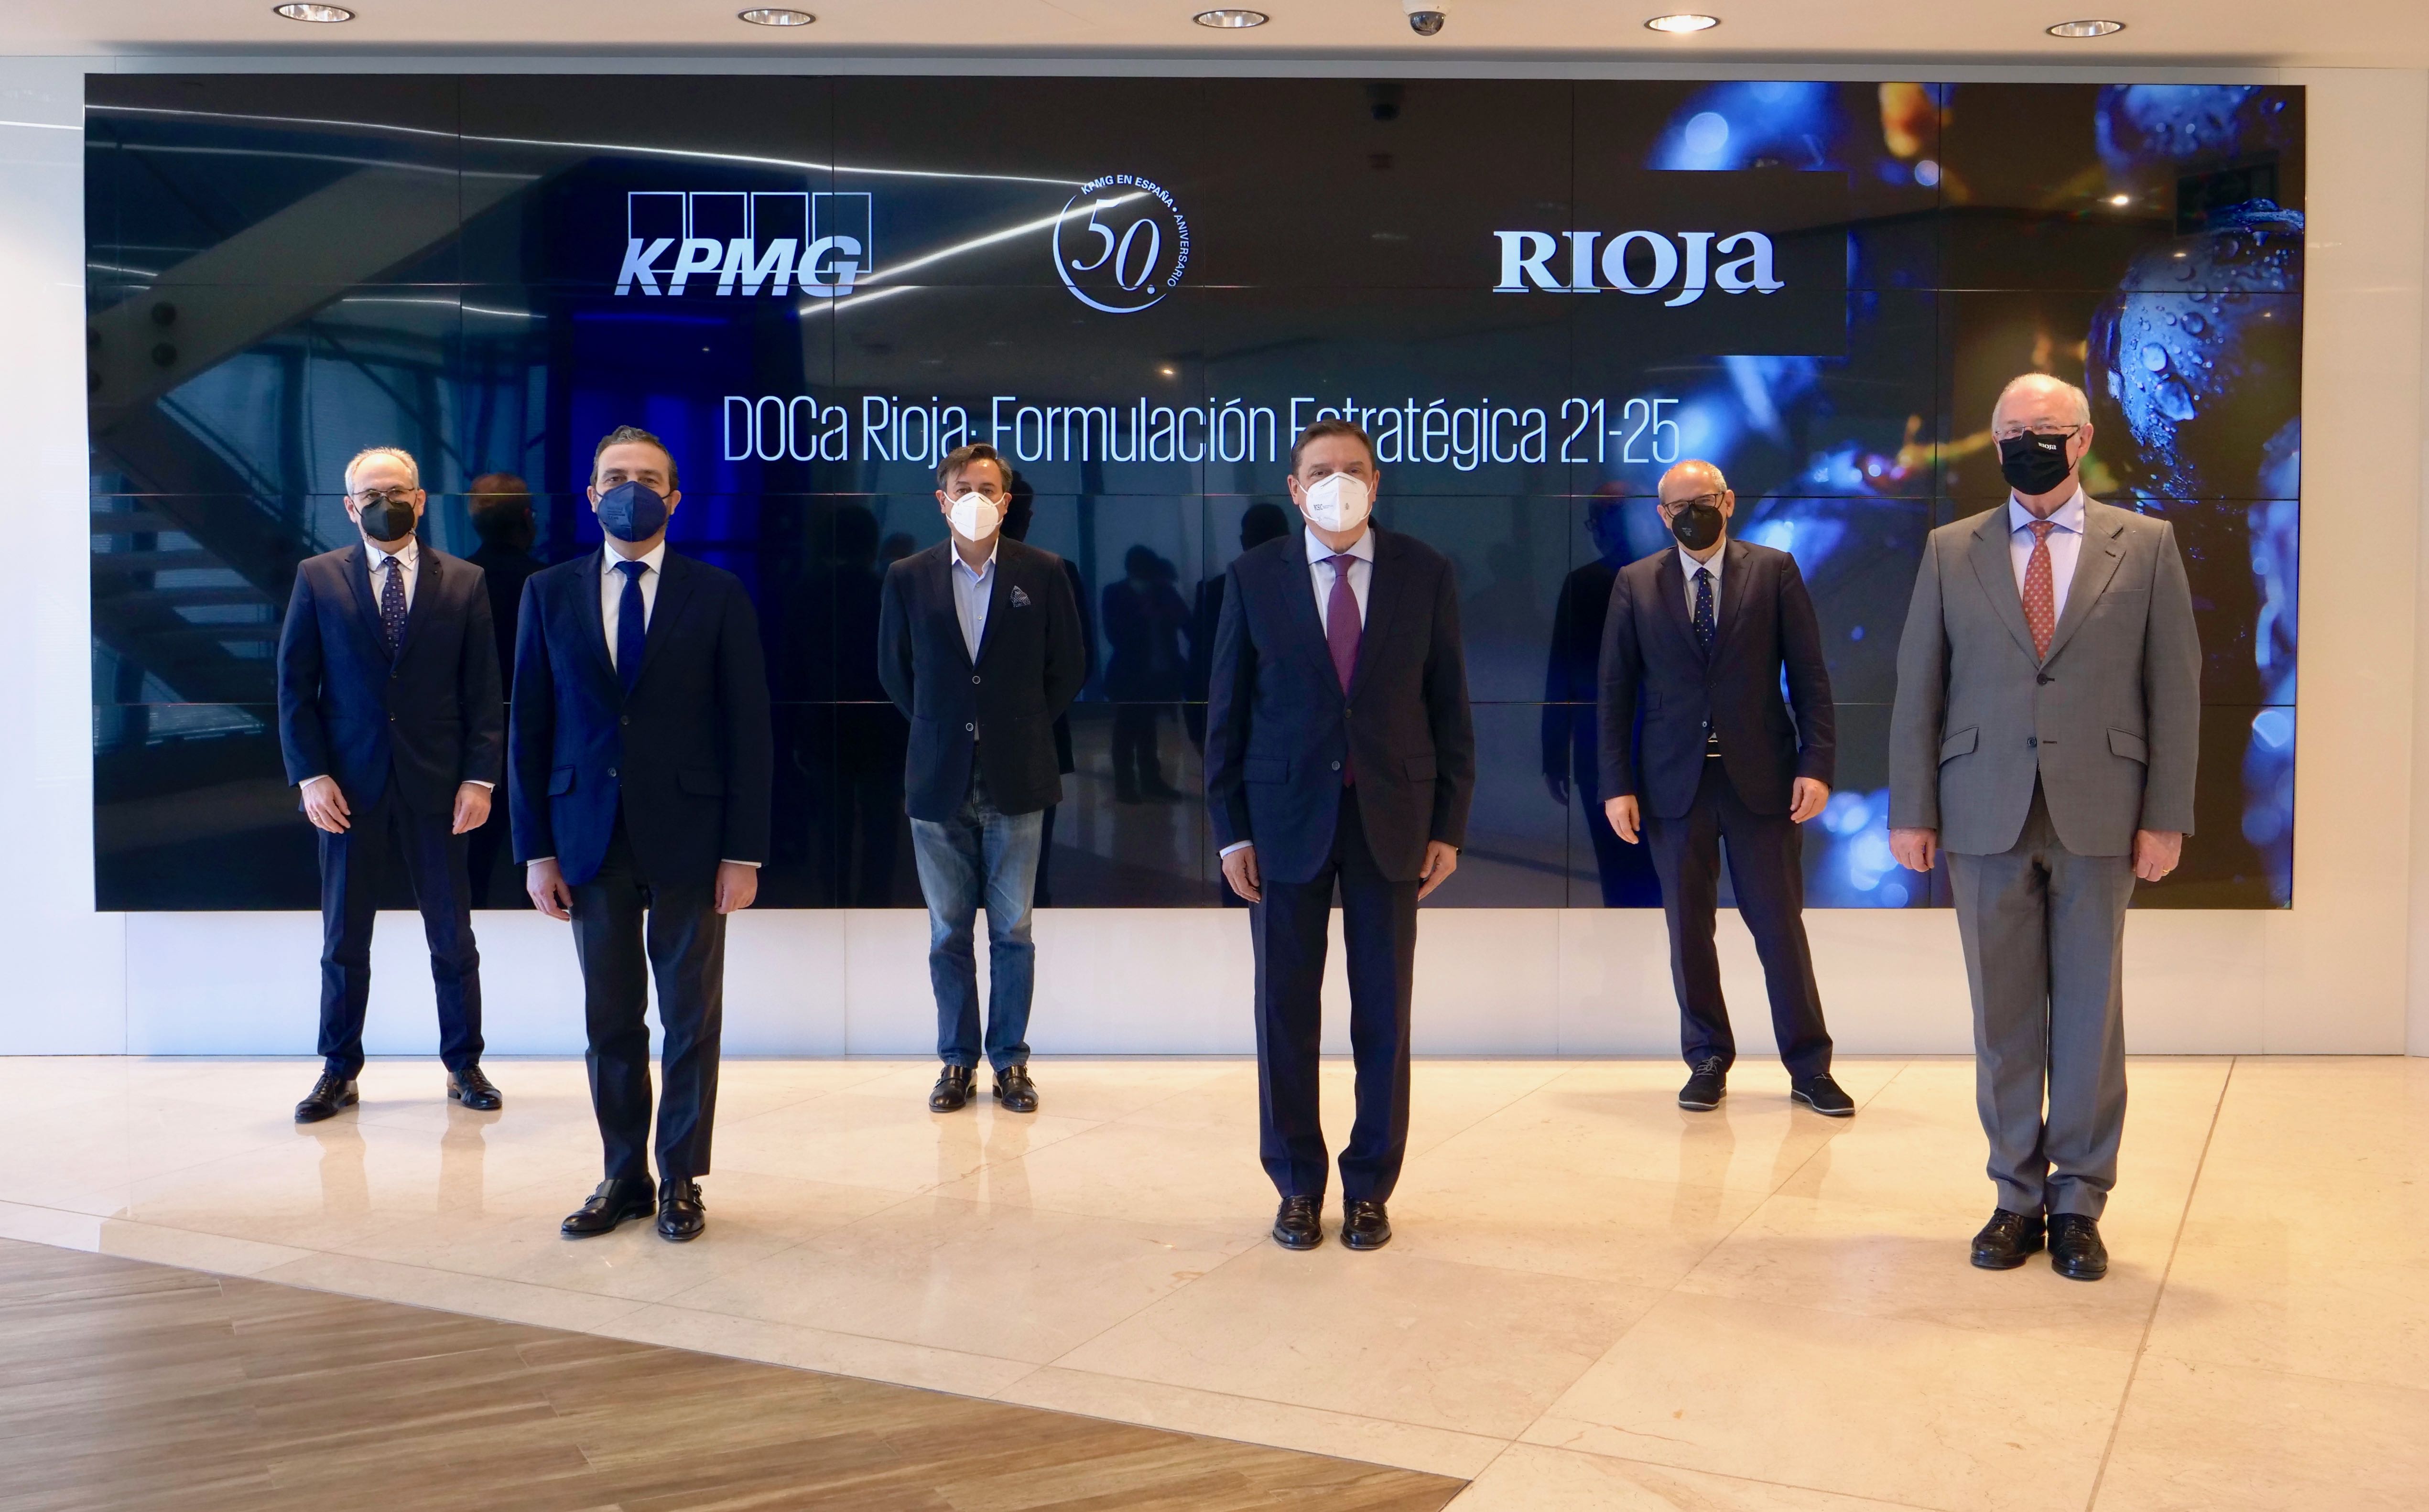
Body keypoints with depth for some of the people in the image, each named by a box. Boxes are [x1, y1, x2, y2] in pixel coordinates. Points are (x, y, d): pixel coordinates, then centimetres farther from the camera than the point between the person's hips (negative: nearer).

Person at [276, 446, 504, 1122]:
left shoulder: (464, 582, 5)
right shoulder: (318, 578, 4)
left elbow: (483, 692, 3)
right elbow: (295, 687, 2)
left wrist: (480, 777, -6)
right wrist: (311, 775, -7)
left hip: (436, 787, 0)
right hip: (349, 786, 0)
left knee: (452, 935, 6)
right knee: (343, 939, 8)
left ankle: (463, 1065, 18)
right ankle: (339, 1072, 19)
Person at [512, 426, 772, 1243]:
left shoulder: (718, 594, 1)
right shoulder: (548, 592, 7)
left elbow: (748, 729, -1)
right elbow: (530, 727, 6)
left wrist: (744, 851, -7)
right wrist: (536, 848, 1)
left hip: (688, 838, -2)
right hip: (591, 838, 2)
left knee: (692, 1019, 5)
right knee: (610, 1021, 9)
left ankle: (680, 1180, 17)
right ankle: (624, 1176, 21)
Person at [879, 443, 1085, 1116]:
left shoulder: (1043, 573, 0)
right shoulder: (908, 577, 3)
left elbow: (1068, 668, 6)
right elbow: (895, 670, 13)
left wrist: (1025, 728, 5)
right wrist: (940, 730, 9)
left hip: (1016, 781, -1)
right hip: (939, 781, 1)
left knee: (1012, 930, 5)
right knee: (948, 931, 8)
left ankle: (1010, 1060, 16)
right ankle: (957, 1060, 19)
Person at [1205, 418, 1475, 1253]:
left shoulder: (1426, 575, 1)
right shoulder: (1253, 578, 1)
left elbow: (1449, 707, 3)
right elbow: (1226, 711, 2)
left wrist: (1449, 826, -1)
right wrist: (1230, 830, -3)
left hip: (1391, 818, 0)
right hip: (1286, 817, 0)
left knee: (1383, 1011, 6)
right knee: (1286, 1008, 6)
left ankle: (1370, 1186, 19)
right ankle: (1297, 1185, 20)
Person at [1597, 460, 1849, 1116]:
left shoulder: (1774, 571, 4)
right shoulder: (1634, 584, 7)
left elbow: (1809, 675, 2)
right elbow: (1615, 691, 5)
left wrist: (1817, 763, -7)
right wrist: (1617, 784, -1)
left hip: (1761, 778, -1)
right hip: (1673, 782, 1)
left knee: (1781, 924, 2)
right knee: (1688, 928, 6)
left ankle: (1809, 1068, 12)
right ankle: (1708, 1061, 19)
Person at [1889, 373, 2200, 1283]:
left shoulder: (2145, 546, 7)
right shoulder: (1951, 551, 9)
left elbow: (2176, 687, 3)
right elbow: (1917, 687, 6)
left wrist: (2166, 816, -3)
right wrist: (1912, 810, 1)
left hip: (2098, 815, -1)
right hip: (1986, 815, 1)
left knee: (2090, 1009, 4)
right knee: (2003, 1012, 6)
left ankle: (2079, 1202, 16)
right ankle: (2018, 1196, 17)